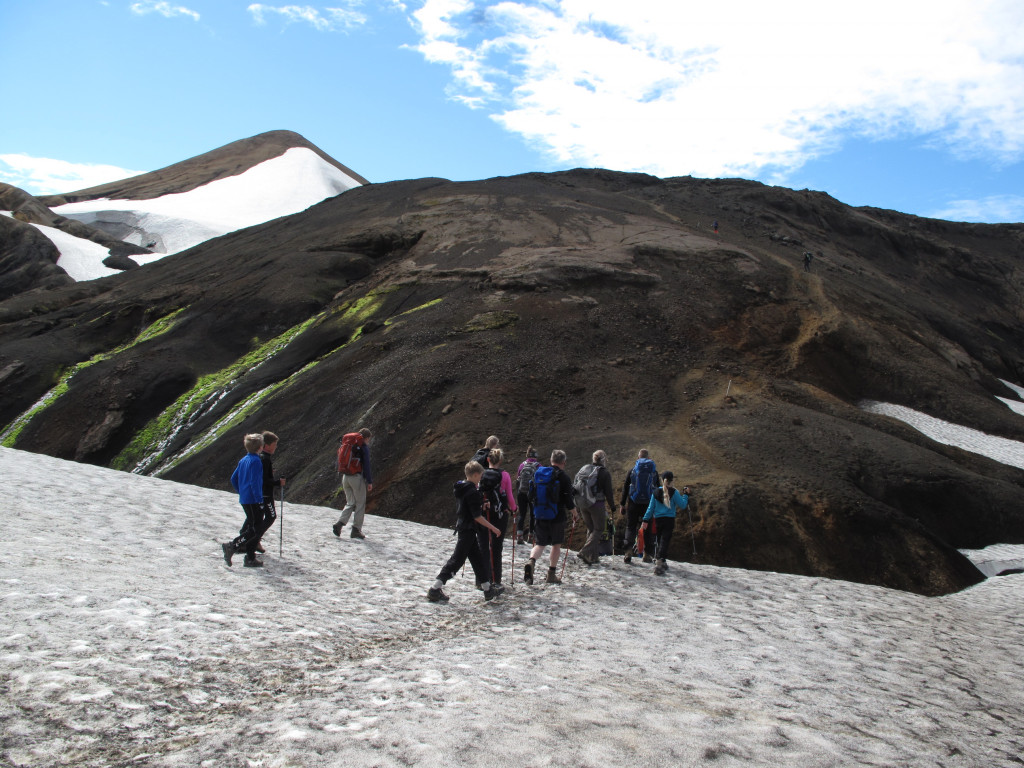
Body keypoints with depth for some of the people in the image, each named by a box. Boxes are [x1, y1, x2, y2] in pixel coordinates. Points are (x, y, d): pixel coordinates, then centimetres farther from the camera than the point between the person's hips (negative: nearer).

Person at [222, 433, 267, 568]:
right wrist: (260, 501, -18)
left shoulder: (243, 460, 11)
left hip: (244, 500, 9)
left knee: (251, 526, 12)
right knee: (256, 529, -4)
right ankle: (232, 546, -13)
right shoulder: (256, 461, -14)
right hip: (253, 501, -9)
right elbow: (255, 482, -20)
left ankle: (250, 559, 12)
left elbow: (233, 479, 17)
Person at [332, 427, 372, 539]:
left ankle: (340, 523, -5)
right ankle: (356, 529, 1)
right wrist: (370, 482, -8)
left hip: (346, 477, 6)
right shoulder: (364, 447, -8)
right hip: (357, 477, -6)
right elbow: (366, 466, -12)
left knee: (350, 503, 14)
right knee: (360, 504, 4)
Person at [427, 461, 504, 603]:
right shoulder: (472, 492, -19)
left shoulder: (460, 488, 9)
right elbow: (477, 516, -20)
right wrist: (493, 528, -13)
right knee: (457, 560, -5)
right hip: (468, 530, -10)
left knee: (478, 558, 15)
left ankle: (487, 589, 24)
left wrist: (481, 506, 17)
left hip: (462, 526, 10)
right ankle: (435, 590, -3)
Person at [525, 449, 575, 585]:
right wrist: (570, 508, 10)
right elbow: (568, 499, -10)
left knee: (540, 543, 12)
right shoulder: (564, 478, -11)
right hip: (557, 516, -3)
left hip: (539, 515, 4)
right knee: (556, 544, 13)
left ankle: (531, 562, -17)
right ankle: (552, 574, 15)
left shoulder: (538, 473, 4)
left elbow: (531, 495, 9)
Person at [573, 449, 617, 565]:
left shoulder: (583, 469, 9)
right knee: (599, 529, 6)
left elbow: (575, 487, 12)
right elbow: (608, 492, -6)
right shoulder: (604, 473, -7)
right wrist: (612, 506, 6)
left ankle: (593, 557, 18)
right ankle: (585, 552, -10)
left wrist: (577, 507, 18)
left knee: (591, 529, 18)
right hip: (596, 504, -6)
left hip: (582, 504, 6)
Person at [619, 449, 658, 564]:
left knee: (630, 527, 5)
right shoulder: (654, 471, 4)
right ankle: (647, 554, 11)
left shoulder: (632, 470, 2)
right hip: (649, 504, 1)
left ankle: (628, 553, -10)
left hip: (633, 504, 0)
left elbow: (625, 487, 3)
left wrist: (622, 503, 9)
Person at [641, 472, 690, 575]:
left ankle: (661, 562, 23)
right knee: (665, 541, -8)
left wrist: (646, 520, 7)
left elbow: (651, 508, 5)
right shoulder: (674, 492, -5)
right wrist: (686, 495, 8)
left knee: (660, 541, 16)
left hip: (658, 520, 4)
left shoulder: (656, 492, 5)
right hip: (669, 520, -3)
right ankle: (659, 562, -24)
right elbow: (682, 505, -3)